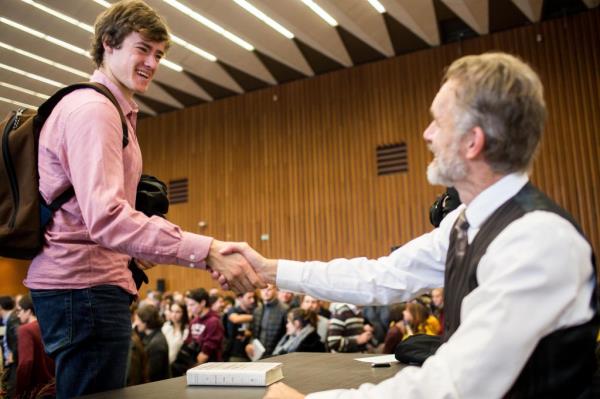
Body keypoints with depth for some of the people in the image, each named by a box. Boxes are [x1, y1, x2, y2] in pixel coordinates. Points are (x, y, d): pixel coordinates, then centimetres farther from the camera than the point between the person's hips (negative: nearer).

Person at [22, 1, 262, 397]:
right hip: (84, 285, -11)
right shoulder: (93, 110, -15)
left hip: (90, 281, 11)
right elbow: (105, 217, -30)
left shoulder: (107, 110, 20)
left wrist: (135, 251, 8)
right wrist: (207, 252, -38)